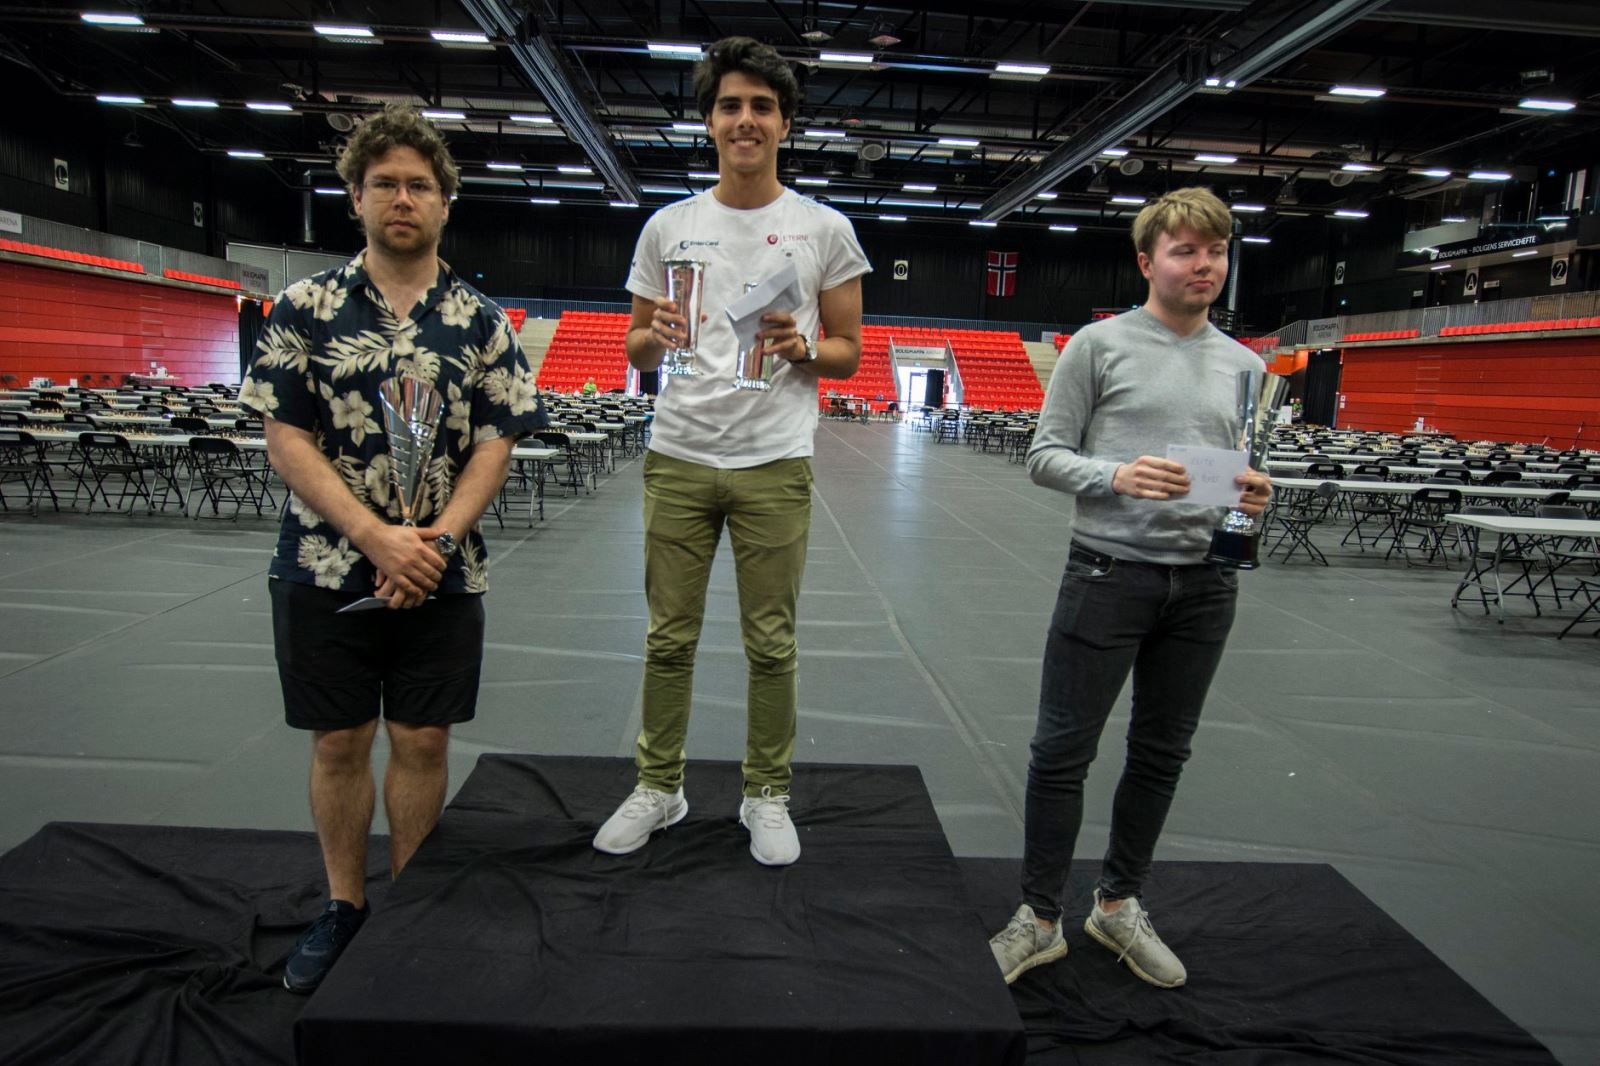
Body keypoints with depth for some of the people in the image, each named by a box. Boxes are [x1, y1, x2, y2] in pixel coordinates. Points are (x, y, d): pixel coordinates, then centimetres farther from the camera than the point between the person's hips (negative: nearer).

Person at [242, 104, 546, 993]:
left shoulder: (481, 322, 2)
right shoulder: (308, 308, 0)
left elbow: (496, 445, -1)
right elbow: (286, 439, -5)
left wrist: (437, 539, -15)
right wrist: (377, 536, -16)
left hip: (442, 578, 1)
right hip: (326, 571, 0)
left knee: (423, 744, 9)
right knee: (339, 746, 10)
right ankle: (344, 906, 30)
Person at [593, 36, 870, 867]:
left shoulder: (824, 228, 3)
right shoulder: (668, 227, 8)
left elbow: (848, 353, 5)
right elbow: (636, 349, 11)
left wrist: (801, 347, -16)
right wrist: (657, 337, -12)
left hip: (774, 464, -1)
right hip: (678, 457, 2)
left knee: (771, 645, 7)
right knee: (669, 638, 10)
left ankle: (767, 795, 23)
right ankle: (659, 787, 26)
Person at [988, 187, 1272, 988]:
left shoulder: (1245, 366, 12)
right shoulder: (1099, 345, -2)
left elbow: (1247, 468, 18)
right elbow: (1045, 456, -4)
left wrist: (1255, 495, -5)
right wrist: (1117, 476, -22)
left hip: (1203, 583, 5)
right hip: (1110, 572, -5)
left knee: (1161, 754, 14)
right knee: (1064, 751, 1)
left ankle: (1119, 903, 33)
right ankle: (1040, 917, 19)